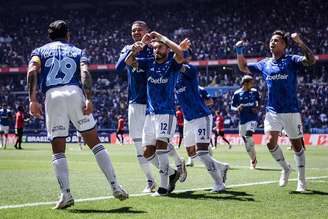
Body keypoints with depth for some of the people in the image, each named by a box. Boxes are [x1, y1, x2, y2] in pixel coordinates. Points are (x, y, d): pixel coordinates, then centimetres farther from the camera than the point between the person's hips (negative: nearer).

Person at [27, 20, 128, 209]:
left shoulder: (40, 51, 23)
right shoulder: (77, 51, 23)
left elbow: (32, 71, 1)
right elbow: (85, 72, 1)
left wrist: (33, 100, -5)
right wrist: (89, 99, -9)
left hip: (52, 96, 0)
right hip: (75, 93, 0)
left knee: (58, 151, 7)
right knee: (95, 143, 8)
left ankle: (66, 194, -5)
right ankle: (115, 187, 5)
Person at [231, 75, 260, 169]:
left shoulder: (254, 92, 3)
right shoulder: (237, 94, -1)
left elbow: (259, 102, 18)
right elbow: (232, 106, 5)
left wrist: (257, 109, -2)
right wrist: (237, 108, -16)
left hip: (252, 118, -2)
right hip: (242, 120, 2)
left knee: (249, 136, -23)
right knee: (245, 140, 6)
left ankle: (253, 159, -12)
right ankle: (253, 159, 25)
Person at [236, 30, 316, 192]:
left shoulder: (291, 61, -4)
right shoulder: (264, 64, 10)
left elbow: (311, 60, -20)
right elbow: (243, 68, 19)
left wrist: (300, 43, -32)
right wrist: (239, 51, 4)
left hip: (291, 111, -3)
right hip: (273, 111, 3)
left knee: (297, 145, 4)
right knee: (270, 142, -12)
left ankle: (301, 180, 16)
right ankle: (285, 168, 15)